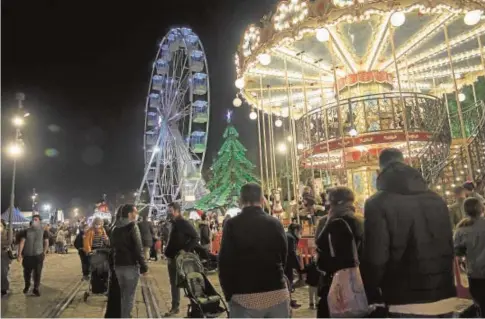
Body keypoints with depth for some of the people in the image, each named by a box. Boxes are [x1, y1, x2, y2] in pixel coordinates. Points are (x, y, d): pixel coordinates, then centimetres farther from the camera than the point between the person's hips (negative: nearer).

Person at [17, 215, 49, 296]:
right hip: (27, 255, 1)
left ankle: (36, 288, 12)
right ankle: (27, 286, 37)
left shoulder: (43, 231, -1)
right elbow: (22, 242, -4)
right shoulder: (26, 231, 0)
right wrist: (19, 254, -11)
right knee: (27, 272, 11)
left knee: (37, 273, -1)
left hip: (38, 255, -1)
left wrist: (44, 253, 2)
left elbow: (46, 242, 5)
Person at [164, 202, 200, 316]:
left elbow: (196, 237, -19)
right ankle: (175, 307, 25)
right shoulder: (173, 224, 11)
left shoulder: (185, 223, -14)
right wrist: (168, 252, 11)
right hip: (172, 258, 8)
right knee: (174, 284, 14)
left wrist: (185, 250, -23)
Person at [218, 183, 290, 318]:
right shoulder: (275, 223, -1)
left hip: (244, 297, -2)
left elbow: (225, 263, -6)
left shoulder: (232, 225, -8)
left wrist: (228, 293, 5)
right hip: (277, 294, 3)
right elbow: (284, 257, 9)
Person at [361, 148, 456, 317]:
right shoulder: (436, 200, 8)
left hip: (407, 305, -6)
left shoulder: (377, 204, -12)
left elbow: (375, 258, -16)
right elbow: (449, 248, 15)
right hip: (443, 300, 6)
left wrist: (372, 298, -2)